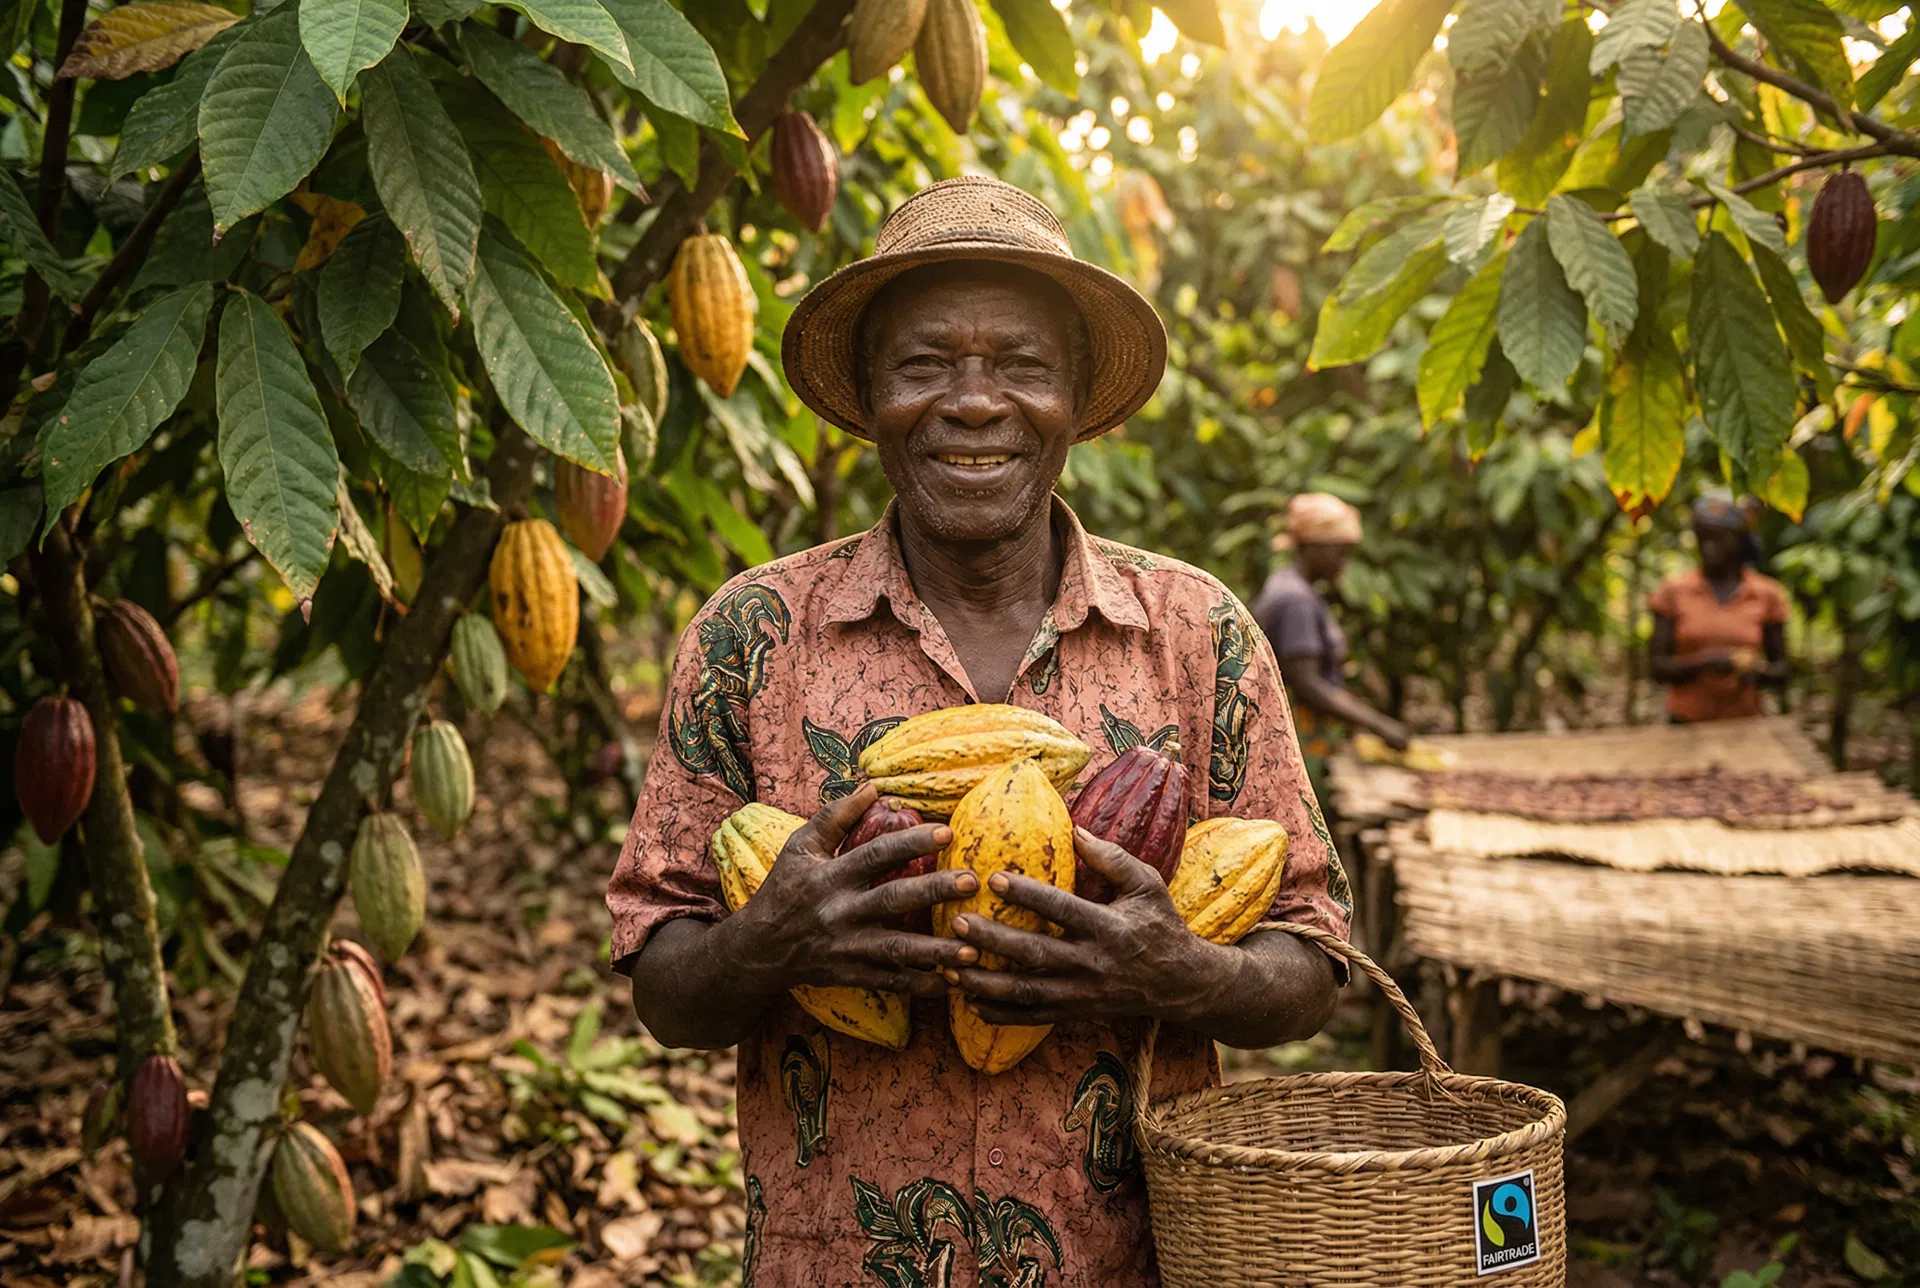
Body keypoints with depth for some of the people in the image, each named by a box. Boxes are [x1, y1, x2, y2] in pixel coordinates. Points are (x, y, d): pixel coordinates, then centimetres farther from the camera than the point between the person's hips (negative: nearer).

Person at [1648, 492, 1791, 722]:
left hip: (1744, 723, 1)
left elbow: (1780, 670, 10)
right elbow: (1657, 666, 0)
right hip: (1687, 724, -1)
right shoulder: (1673, 592, 2)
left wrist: (1756, 672, -11)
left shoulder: (1766, 595, 4)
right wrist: (1704, 662, -15)